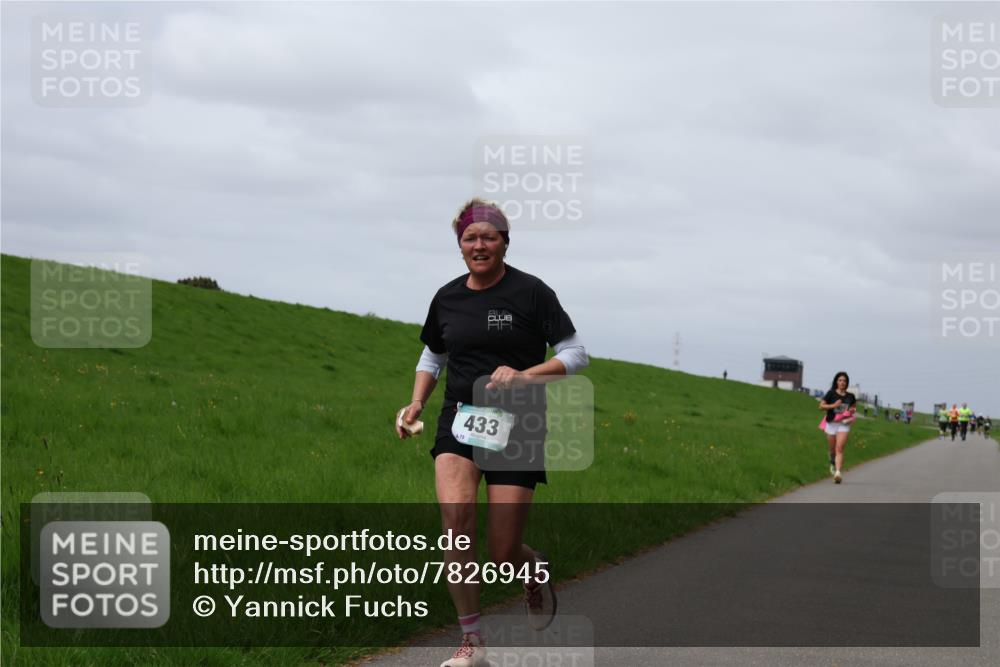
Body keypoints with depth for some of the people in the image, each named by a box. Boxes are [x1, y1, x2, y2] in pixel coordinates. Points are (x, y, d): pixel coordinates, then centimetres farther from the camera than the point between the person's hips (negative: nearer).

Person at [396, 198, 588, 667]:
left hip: (517, 429, -3)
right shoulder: (447, 298, 8)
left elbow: (575, 354, -3)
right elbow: (432, 357, 24)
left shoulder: (530, 292, -5)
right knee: (455, 514, -25)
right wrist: (416, 403, 6)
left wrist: (524, 375, -18)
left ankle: (534, 568, 37)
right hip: (460, 419, 3)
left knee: (502, 554, -5)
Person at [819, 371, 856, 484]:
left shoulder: (850, 396, 5)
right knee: (832, 449, 13)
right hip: (831, 424, 0)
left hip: (844, 425, 0)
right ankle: (833, 463, 46)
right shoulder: (831, 394, -2)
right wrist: (833, 405, -16)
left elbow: (854, 406, 21)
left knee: (839, 449, -15)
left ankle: (838, 473, -24)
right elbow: (821, 406, -3)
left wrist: (853, 410, -2)